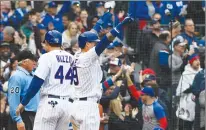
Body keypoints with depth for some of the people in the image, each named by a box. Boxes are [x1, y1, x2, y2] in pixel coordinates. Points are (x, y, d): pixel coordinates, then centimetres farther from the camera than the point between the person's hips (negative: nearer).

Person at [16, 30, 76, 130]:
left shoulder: (47, 57, -5)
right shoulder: (71, 58, 13)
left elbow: (36, 82, -10)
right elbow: (76, 82, 17)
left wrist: (23, 102, -6)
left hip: (50, 103, -6)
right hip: (67, 104, 6)